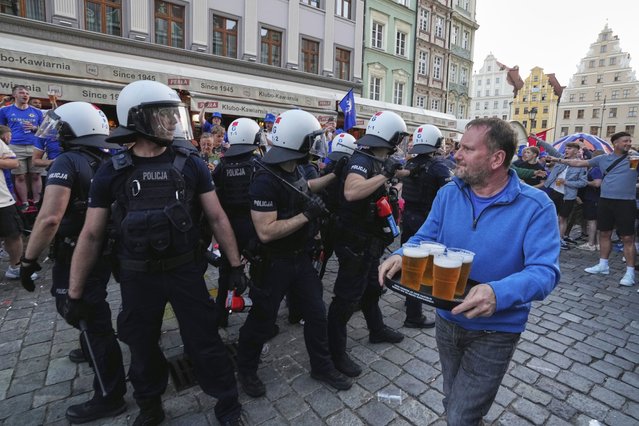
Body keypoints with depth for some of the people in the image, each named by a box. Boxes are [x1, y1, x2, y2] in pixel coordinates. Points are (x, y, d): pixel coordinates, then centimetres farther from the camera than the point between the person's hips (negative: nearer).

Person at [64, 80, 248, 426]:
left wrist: (235, 264, -2)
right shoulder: (112, 173, -4)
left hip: (186, 271, -1)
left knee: (205, 344, 9)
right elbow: (91, 235, 1)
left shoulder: (190, 166, -5)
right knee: (142, 349, 19)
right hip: (137, 277, 2)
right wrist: (74, 293, 4)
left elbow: (216, 218, -2)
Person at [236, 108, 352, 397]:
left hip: (300, 257, 8)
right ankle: (246, 371, 40)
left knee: (316, 313, 17)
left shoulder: (292, 169, 1)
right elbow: (266, 232, -31)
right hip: (273, 264, -8)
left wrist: (334, 175, 18)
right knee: (262, 322, 13)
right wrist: (307, 215, -26)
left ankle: (322, 367, 38)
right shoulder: (265, 179, -26)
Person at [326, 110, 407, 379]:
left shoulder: (377, 161, 5)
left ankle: (377, 330, 48)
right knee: (346, 298, 2)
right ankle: (335, 352, 19)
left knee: (371, 288, 26)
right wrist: (385, 174, -34)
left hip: (370, 241, 10)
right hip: (356, 243, -10)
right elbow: (351, 192, -43)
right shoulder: (362, 161, -23)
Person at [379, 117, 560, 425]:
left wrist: (499, 293, -45)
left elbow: (544, 271, -25)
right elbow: (425, 239, -2)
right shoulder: (448, 194, -6)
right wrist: (401, 256, -25)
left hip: (495, 332, -4)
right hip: (447, 320, 5)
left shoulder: (535, 206, -19)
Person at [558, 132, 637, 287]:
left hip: (625, 203, -4)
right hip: (605, 201, 4)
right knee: (604, 234, 13)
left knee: (627, 238, -2)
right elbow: (580, 163, 12)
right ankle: (603, 265, 26)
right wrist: (560, 160, 9)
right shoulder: (603, 159, 8)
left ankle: (630, 272, 5)